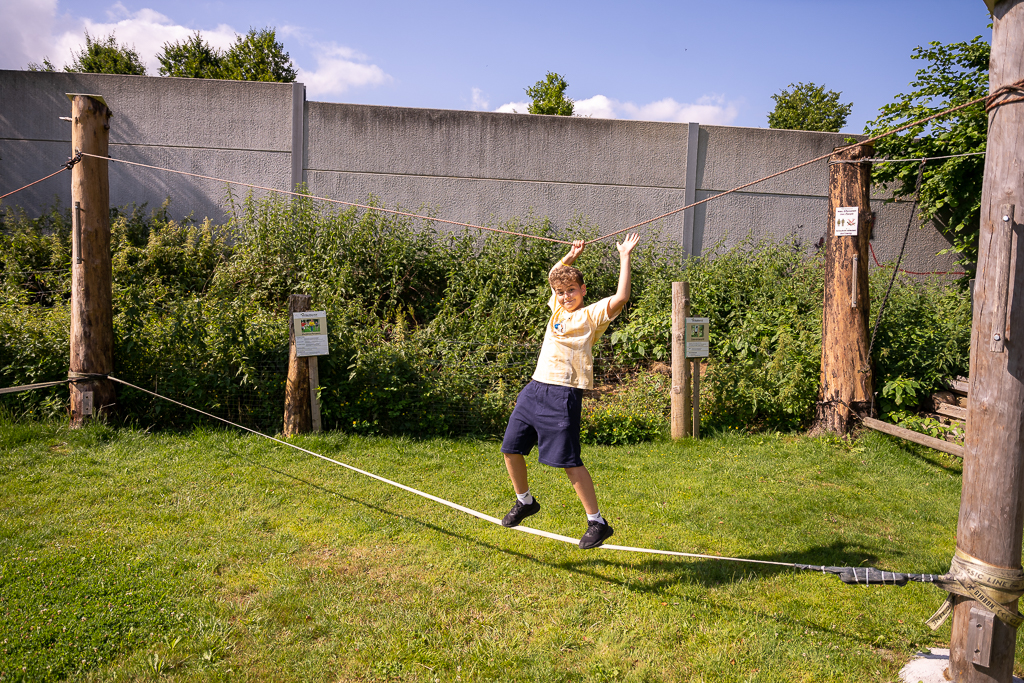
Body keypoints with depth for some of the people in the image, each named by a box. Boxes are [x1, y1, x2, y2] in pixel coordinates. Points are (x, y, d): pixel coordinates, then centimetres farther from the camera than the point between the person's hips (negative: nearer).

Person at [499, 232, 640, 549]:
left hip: (564, 395, -7)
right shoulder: (558, 309, 16)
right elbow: (554, 277, 35)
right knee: (511, 448, 11)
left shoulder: (592, 315, -4)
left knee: (569, 461, -8)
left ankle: (598, 522, 5)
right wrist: (570, 256, 26)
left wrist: (625, 257, -16)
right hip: (536, 388, 8)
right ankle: (525, 501, 34)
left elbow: (621, 297, -21)